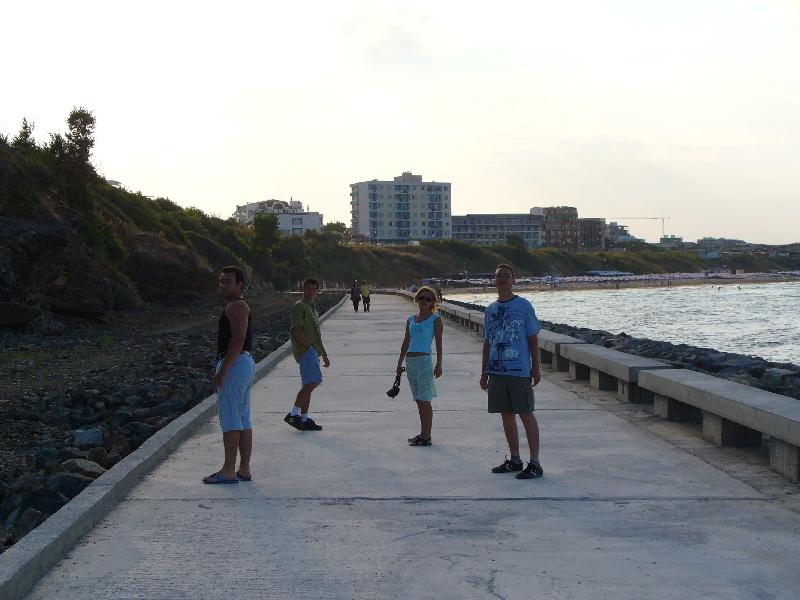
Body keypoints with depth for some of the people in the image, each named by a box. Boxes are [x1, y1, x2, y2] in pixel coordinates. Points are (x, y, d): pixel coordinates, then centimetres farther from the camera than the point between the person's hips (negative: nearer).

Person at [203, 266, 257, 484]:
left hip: (234, 365, -11)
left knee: (230, 419, -9)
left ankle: (228, 471, -7)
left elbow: (238, 340, -21)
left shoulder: (236, 306, -12)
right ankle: (244, 470, 12)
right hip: (245, 363, 11)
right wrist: (222, 371, 23)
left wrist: (222, 372, -22)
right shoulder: (239, 307, 21)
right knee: (243, 420, 9)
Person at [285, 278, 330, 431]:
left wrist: (324, 355, 28)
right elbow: (297, 330, -15)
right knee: (313, 381, -20)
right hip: (304, 349, -10)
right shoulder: (299, 306, -4)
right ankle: (293, 414, -18)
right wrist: (309, 347, -20)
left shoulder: (312, 309, 25)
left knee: (308, 385, 9)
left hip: (312, 350, 10)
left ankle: (304, 419, 12)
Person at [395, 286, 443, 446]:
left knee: (424, 400, -7)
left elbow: (439, 343, -5)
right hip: (410, 362, 6)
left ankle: (426, 436, -4)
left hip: (424, 361, -6)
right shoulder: (411, 320, 15)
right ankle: (423, 434, 17)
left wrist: (438, 364, -12)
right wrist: (400, 362, 19)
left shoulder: (435, 320, -1)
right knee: (419, 400, 10)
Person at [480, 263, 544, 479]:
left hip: (519, 371, -5)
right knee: (506, 415, 11)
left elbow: (533, 339, -1)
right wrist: (484, 372, 16)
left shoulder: (524, 306, -1)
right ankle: (515, 460, 22)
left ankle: (534, 463, 0)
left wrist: (536, 369, -4)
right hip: (496, 371, 6)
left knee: (526, 414, -4)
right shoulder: (490, 310, 13)